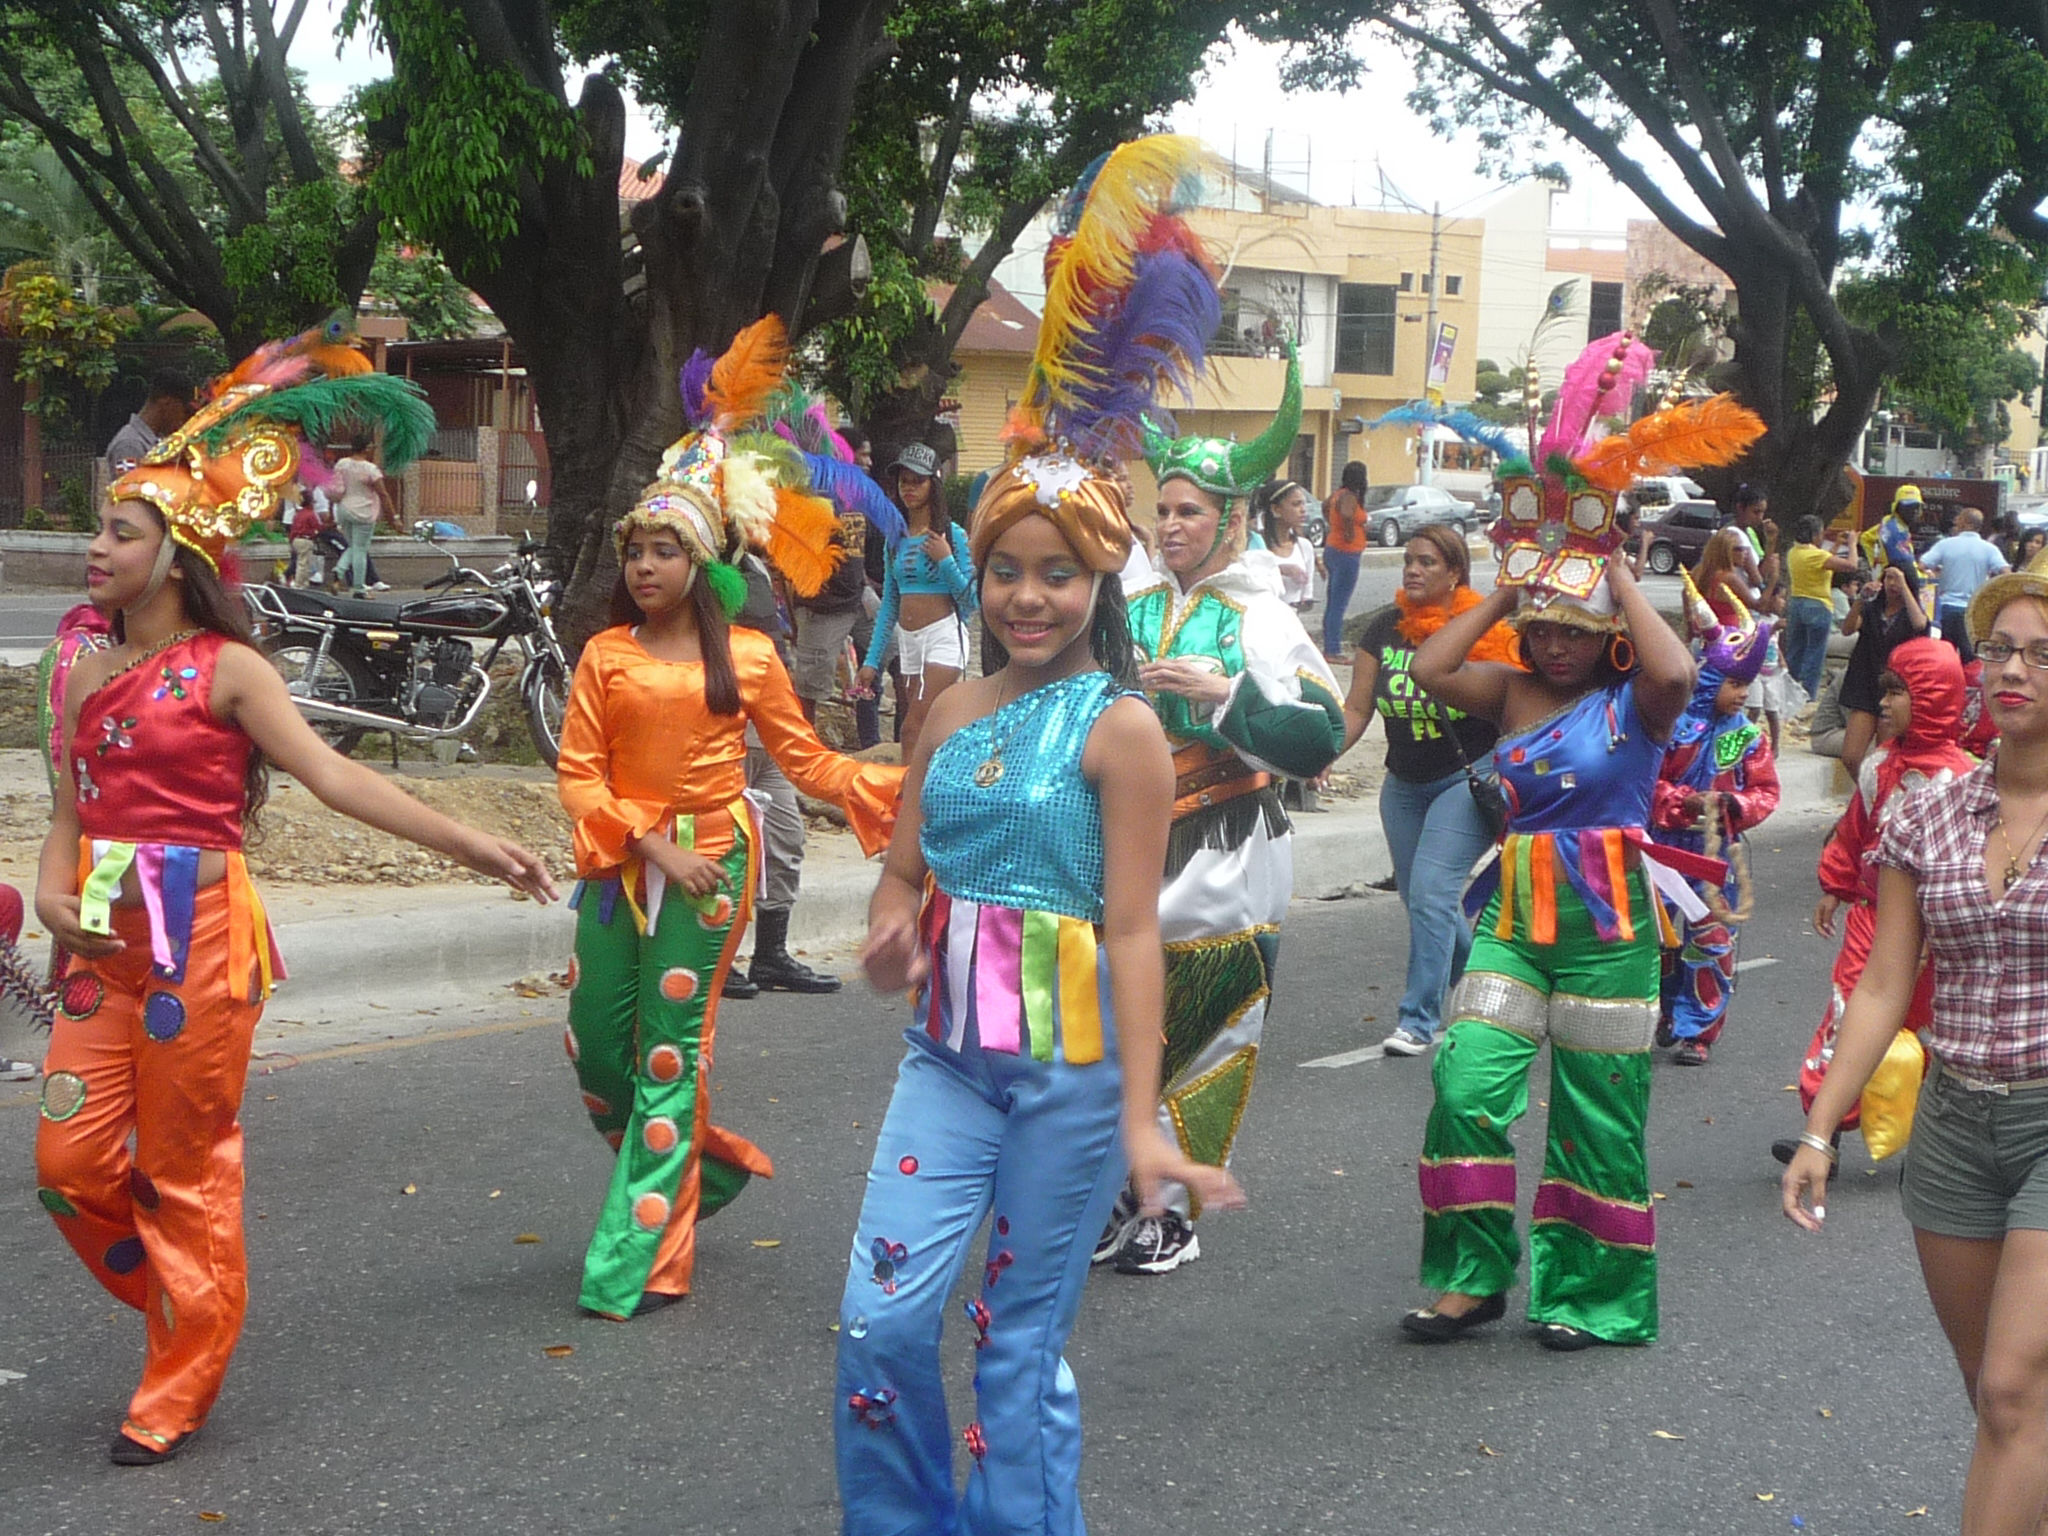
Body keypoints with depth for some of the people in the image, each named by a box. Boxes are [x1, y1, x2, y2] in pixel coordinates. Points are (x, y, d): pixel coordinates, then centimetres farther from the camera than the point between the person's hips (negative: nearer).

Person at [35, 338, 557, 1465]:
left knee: (187, 1171, 1)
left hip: (199, 938, -6)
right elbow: (70, 814, 15)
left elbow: (331, 776, -9)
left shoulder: (225, 668, -4)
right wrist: (51, 893, -6)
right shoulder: (92, 674, 13)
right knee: (70, 1162, 2)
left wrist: (462, 843, -17)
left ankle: (179, 1391, 15)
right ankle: (184, 1317, 27)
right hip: (108, 947, 6)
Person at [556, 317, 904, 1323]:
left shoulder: (747, 658, 1)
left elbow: (804, 759, 7)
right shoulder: (606, 656, 3)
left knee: (671, 1055, -3)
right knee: (595, 1047, 4)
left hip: (708, 867, -3)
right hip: (619, 863, 3)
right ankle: (706, 1163, 32)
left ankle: (636, 1262, 3)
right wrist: (649, 843, -13)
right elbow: (577, 772, -1)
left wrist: (891, 786, -6)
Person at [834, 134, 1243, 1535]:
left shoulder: (1119, 728, -10)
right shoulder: (956, 712, 7)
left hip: (1071, 1065, -5)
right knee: (883, 1319, -1)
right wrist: (890, 930, -6)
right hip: (952, 1053, 5)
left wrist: (1141, 1116, -15)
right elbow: (907, 866, 18)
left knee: (1026, 1342, 6)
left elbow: (1132, 931, -12)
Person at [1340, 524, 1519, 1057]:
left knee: (1430, 891, -17)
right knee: (1419, 897, 13)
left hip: (1470, 778, -6)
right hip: (1405, 785, 6)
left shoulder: (1485, 631, -10)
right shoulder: (1385, 628, 2)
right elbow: (1356, 709, 4)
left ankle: (1418, 1021, -12)